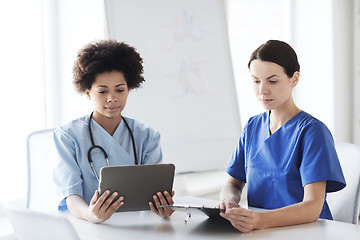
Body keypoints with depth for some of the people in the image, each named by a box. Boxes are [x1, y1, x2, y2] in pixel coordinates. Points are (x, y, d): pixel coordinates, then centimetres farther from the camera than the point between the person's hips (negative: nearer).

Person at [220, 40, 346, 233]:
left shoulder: (312, 131, -10)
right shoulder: (253, 127, 9)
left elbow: (313, 207, -20)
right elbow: (234, 182, 15)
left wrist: (260, 220, -36)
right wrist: (229, 199, -9)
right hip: (256, 231, 4)